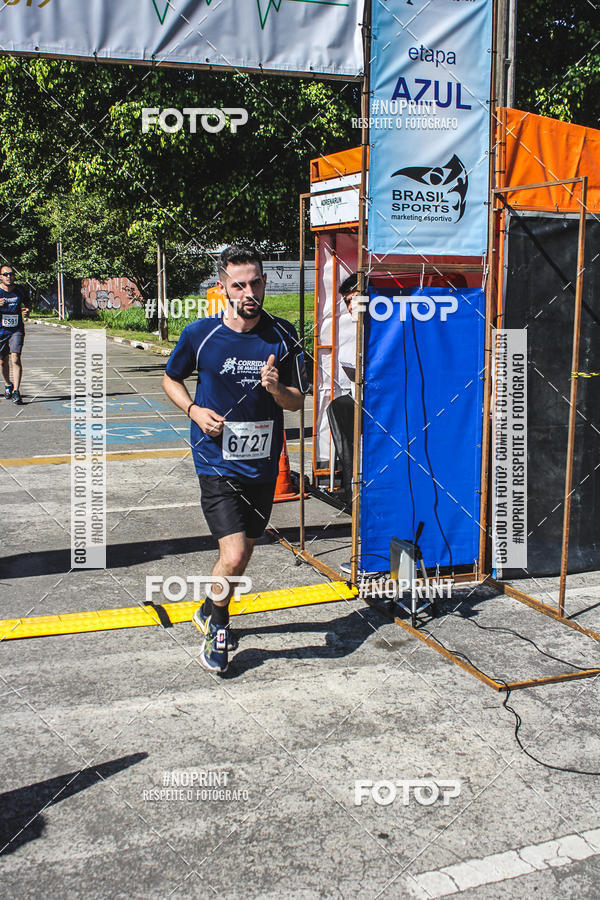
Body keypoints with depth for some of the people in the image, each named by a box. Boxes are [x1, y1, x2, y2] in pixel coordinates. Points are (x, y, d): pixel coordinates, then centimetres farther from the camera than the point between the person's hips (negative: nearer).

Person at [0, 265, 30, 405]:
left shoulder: (19, 289, 3)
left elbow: (26, 303, 20)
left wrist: (27, 310, -4)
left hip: (17, 330, -1)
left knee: (15, 358, -17)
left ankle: (16, 391, -18)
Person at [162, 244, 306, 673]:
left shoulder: (283, 336, -3)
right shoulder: (200, 334, -7)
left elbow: (297, 401, 3)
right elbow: (171, 379, 10)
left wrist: (276, 388, -19)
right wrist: (194, 410, -8)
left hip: (263, 464, 3)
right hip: (217, 462, -3)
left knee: (243, 553, 15)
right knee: (234, 555, -14)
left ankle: (209, 613, 44)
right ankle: (218, 625, 16)